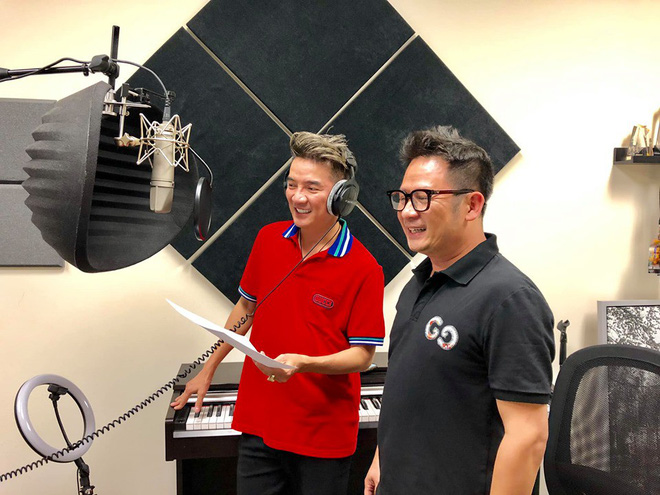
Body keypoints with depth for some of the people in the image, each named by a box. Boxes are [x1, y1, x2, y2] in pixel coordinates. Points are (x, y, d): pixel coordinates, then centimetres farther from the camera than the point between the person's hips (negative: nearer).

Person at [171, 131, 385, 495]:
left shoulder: (363, 269, -16)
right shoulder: (268, 239, -1)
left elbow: (363, 355, -12)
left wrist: (302, 363, -28)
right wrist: (209, 368, 18)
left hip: (324, 435, -3)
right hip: (258, 422, 4)